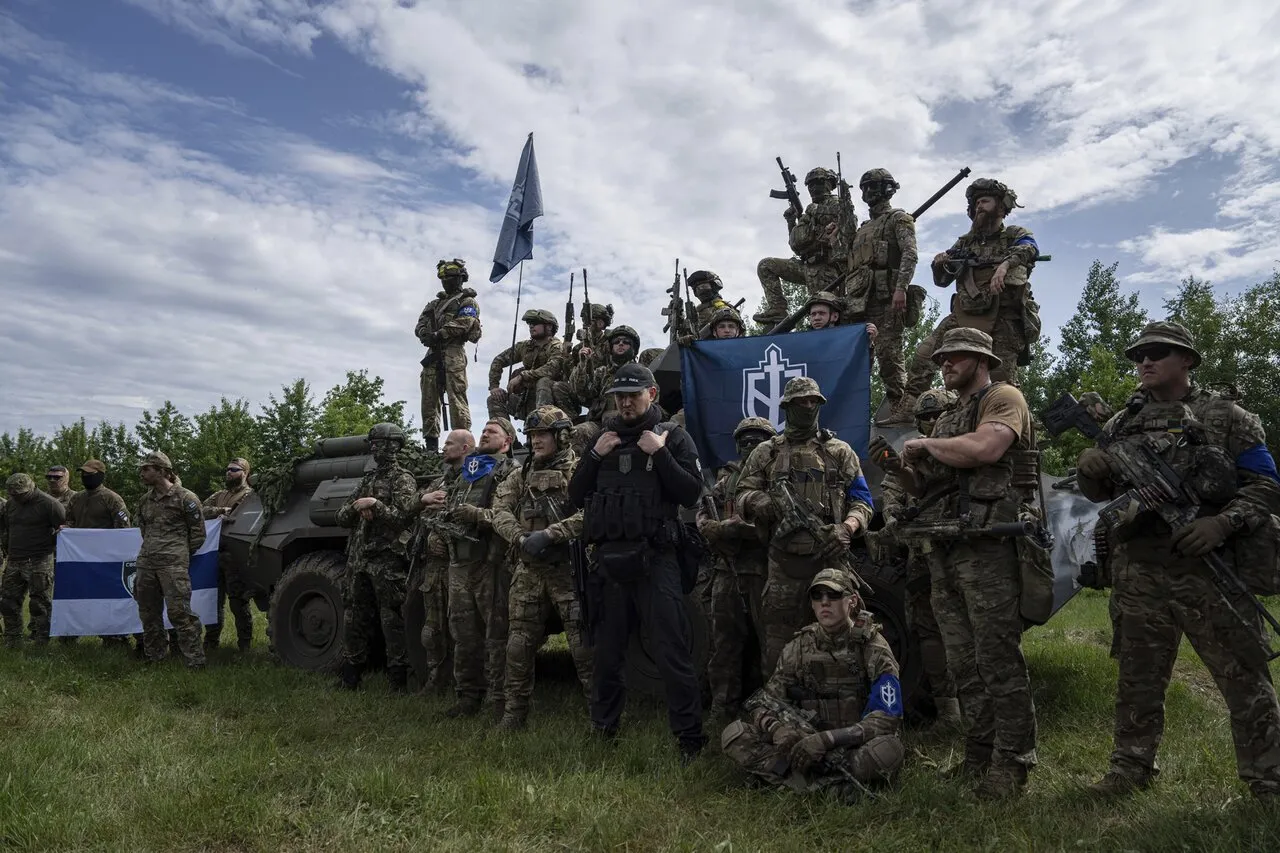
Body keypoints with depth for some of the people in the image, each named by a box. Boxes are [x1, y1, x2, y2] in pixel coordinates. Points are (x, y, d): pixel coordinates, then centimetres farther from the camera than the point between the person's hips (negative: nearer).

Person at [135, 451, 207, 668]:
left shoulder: (185, 498, -4)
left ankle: (195, 662, -8)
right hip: (146, 562, 7)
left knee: (179, 612, -12)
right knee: (148, 613, 12)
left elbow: (198, 532, 0)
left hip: (174, 563, -7)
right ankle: (152, 657, 26)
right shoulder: (145, 500, 15)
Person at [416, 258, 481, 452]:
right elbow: (420, 325, 17)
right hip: (433, 352, 7)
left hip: (453, 351, -7)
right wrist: (426, 335, -6)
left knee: (456, 397, -14)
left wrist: (439, 334, -19)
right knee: (429, 398, 2)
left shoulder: (468, 301, 7)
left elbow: (462, 323, -10)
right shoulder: (435, 303, 27)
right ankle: (430, 441, 5)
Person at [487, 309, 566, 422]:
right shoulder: (525, 346, 12)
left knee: (543, 381, -33)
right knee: (494, 399, -6)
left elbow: (551, 369, -26)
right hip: (526, 402, 6)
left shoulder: (556, 347, -6)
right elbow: (498, 361, 17)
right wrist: (494, 386, 3)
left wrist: (522, 376, -27)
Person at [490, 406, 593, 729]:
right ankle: (515, 709, 23)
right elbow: (500, 511, 3)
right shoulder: (520, 475, 14)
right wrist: (521, 538, -14)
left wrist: (549, 534, -22)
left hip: (568, 568, -5)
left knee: (582, 642, -3)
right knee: (520, 642, 10)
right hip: (529, 569, 5)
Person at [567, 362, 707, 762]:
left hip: (655, 560, -4)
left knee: (671, 653, -4)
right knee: (607, 651, 14)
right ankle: (602, 730, 29)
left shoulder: (673, 437, 2)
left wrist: (659, 454, -14)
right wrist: (595, 456, -2)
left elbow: (691, 493, -8)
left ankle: (689, 739, 6)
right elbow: (576, 497, 11)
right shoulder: (605, 438, 14)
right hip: (608, 560, 5)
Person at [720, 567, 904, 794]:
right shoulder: (799, 647, 2)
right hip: (809, 739, 3)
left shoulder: (872, 646, -8)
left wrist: (828, 738, -30)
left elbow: (888, 717, -18)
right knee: (734, 735, -18)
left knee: (889, 750, -38)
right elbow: (765, 701, 0)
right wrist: (776, 728, -26)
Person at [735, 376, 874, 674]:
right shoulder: (766, 453, 14)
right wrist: (764, 503, -14)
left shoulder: (839, 451, 14)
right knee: (778, 635, 1)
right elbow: (744, 496, 8)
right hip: (784, 559, 0)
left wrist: (846, 529, -11)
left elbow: (862, 501, 9)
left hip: (831, 557, 0)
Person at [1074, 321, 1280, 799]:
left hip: (1210, 568, -3)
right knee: (1138, 677, 11)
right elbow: (1101, 493, 18)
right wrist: (1089, 470, -5)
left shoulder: (1227, 417, 4)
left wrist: (1223, 523, -16)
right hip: (1138, 573, 3)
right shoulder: (1121, 424, 14)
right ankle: (1130, 767, 22)